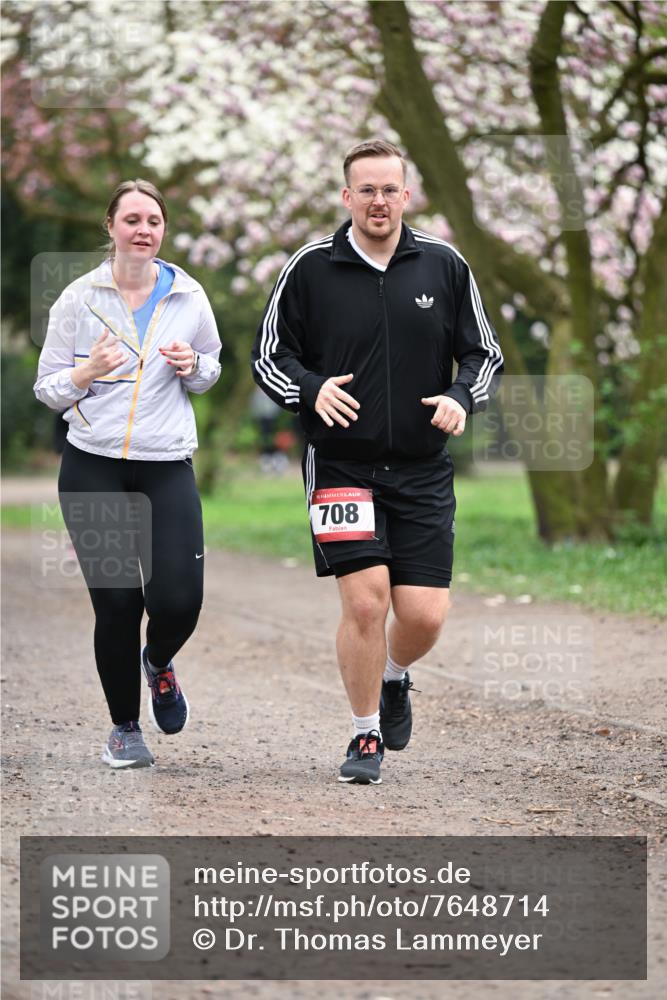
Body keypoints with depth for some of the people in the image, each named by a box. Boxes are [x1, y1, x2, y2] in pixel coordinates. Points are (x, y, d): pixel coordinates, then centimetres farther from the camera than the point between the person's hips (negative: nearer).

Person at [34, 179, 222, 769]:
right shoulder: (79, 298, 0)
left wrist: (194, 366, -2)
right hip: (93, 469, -1)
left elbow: (211, 371, 21)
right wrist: (85, 374, -16)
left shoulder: (189, 297, 5)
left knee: (178, 601, -11)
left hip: (168, 467, 1)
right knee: (116, 603, -2)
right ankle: (125, 728, 19)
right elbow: (46, 388, 5)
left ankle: (158, 662, 26)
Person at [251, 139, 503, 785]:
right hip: (340, 465, -2)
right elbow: (268, 357, 5)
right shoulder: (310, 267, -1)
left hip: (423, 471, 2)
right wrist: (312, 390, -14)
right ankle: (366, 737, 7)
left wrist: (462, 397, -9)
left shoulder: (444, 267, 4)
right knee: (365, 602, -13)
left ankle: (394, 678, 33)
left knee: (423, 614, -3)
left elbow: (484, 354, 11)